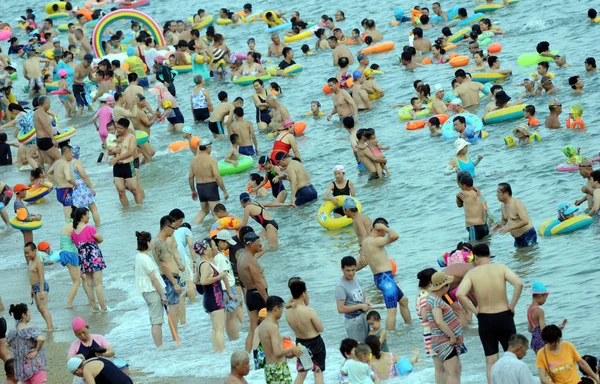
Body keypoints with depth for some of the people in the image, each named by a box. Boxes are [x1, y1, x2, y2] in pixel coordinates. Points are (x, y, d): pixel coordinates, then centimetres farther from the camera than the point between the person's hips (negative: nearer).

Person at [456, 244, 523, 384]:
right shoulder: (500, 268, -2)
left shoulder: (471, 273, -4)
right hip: (504, 317, 0)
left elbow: (460, 294, -19)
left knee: (491, 361, 10)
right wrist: (512, 305, -6)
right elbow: (519, 284, -17)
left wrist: (474, 310, -6)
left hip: (484, 319, 0)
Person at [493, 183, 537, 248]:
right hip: (518, 238, 8)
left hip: (528, 235, -8)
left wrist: (509, 228, -31)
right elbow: (504, 220, 21)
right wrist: (499, 225, -4)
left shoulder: (517, 204, -20)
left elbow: (525, 221, -28)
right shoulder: (503, 205, 5)